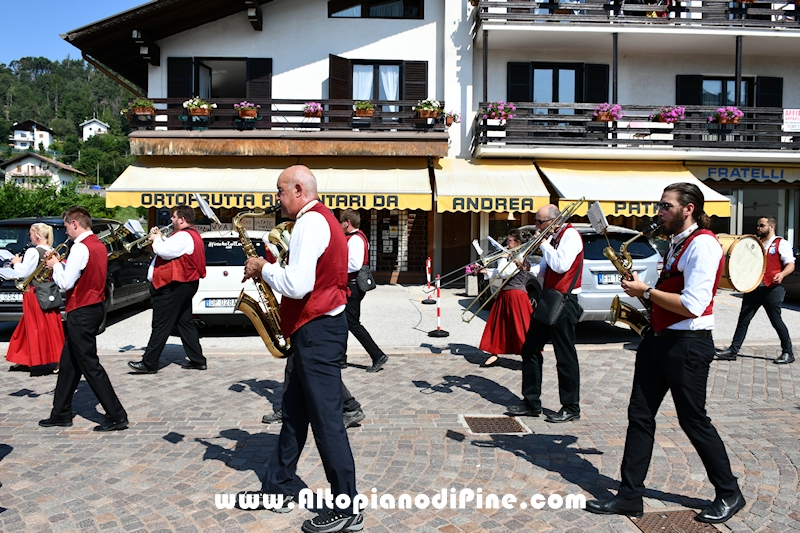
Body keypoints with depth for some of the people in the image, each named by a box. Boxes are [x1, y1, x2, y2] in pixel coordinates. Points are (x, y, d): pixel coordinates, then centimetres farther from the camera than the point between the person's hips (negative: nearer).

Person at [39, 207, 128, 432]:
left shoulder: (81, 247, -18)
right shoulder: (98, 245, 11)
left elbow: (66, 283, -18)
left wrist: (56, 265, -2)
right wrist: (61, 265, 6)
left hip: (81, 312, -10)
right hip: (95, 308, 10)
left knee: (90, 366, -4)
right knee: (69, 362, 18)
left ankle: (117, 416, -2)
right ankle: (61, 414, 28)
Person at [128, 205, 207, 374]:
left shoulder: (183, 236, -18)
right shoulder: (192, 235, 16)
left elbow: (164, 251, -27)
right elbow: (171, 249, 18)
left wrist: (156, 240, -8)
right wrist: (160, 237, 7)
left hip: (173, 287, -11)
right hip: (185, 284, 11)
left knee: (161, 326, -4)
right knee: (184, 322, 13)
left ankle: (149, 364, 3)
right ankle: (197, 360, 13)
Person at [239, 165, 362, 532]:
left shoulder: (311, 222, -17)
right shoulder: (320, 220, 17)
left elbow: (297, 285, -26)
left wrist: (263, 269, -10)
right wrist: (272, 270, 10)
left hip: (317, 330, -11)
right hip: (317, 327, 11)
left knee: (326, 419, -4)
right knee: (295, 409, 18)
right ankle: (279, 487, 31)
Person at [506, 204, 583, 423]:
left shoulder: (570, 235, -12)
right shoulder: (552, 237, 15)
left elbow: (561, 265, -25)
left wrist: (544, 244, -13)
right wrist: (529, 269, -1)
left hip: (563, 301, -10)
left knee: (565, 356, -1)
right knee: (530, 350, 9)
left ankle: (571, 407, 11)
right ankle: (531, 403, 17)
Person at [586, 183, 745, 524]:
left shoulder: (703, 244, -16)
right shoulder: (677, 243, 14)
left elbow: (692, 306, -23)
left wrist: (645, 291, -16)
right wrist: (644, 294, 8)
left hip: (687, 344, -9)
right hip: (658, 339, 9)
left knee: (693, 420, 5)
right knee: (639, 415, 7)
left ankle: (729, 494, 26)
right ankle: (630, 495, 15)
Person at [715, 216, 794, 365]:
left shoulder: (781, 244, -1)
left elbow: (790, 265, -8)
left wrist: (782, 274, -28)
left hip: (772, 289, -6)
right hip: (752, 288, 6)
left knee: (776, 321, 1)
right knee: (743, 320, 2)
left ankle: (788, 353, 16)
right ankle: (733, 351, 3)